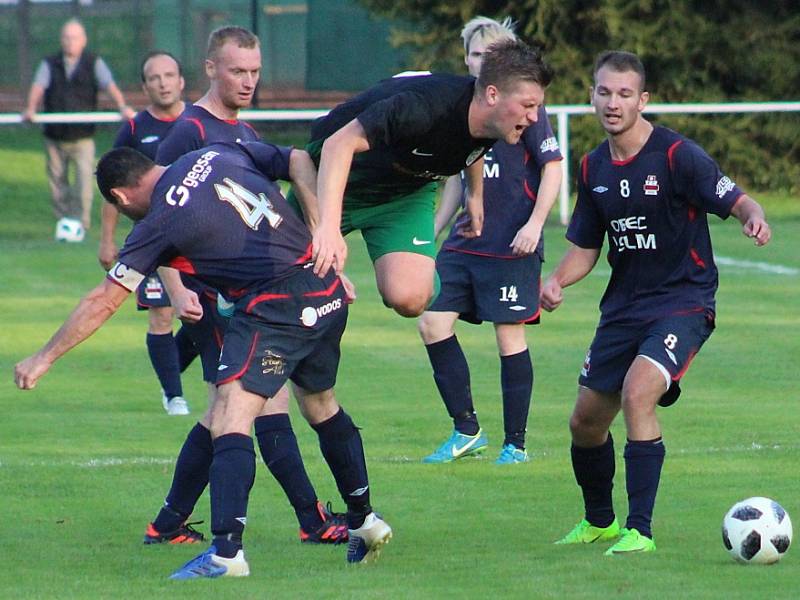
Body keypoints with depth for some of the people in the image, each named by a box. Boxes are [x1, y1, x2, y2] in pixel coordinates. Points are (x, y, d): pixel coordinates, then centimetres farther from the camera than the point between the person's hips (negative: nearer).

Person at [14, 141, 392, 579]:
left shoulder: (159, 224, -3)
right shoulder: (217, 155, 12)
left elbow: (103, 301, 0)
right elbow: (299, 163, 14)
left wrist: (44, 358, 8)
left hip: (275, 306, -8)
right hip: (328, 289, 8)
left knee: (231, 416, -12)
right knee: (320, 406, 26)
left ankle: (227, 551, -25)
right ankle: (364, 522, 37)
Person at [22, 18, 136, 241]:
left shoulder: (94, 63, 3)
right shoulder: (49, 64, 6)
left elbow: (110, 86, -11)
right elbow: (38, 86, -11)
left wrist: (122, 106, -31)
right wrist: (31, 108, -31)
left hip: (82, 137, -2)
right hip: (55, 137, 2)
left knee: (84, 179, -14)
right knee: (57, 181, 7)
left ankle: (79, 223, -9)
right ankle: (63, 220, 23)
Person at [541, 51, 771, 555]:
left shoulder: (677, 155, -14)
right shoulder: (594, 168, 6)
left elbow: (734, 200, -17)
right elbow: (585, 247, 14)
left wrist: (754, 217, -41)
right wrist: (557, 281, -7)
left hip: (683, 301, -7)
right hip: (624, 306, 7)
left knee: (638, 392, -28)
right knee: (586, 422, 9)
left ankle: (640, 531, -20)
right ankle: (599, 521, 37)